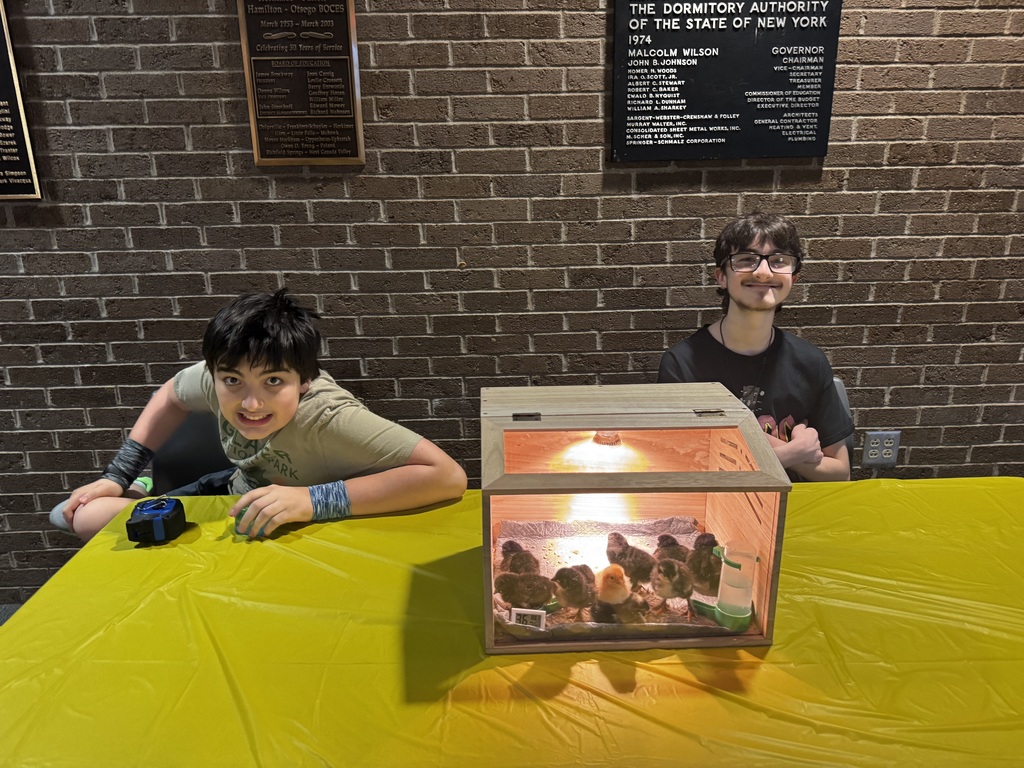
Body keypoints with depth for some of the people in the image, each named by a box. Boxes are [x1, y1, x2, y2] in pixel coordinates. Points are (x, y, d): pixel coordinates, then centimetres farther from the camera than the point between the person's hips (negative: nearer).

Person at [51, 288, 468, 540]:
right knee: (88, 516, 7)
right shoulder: (220, 377, -24)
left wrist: (313, 499, -51)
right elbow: (171, 394, 3)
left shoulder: (326, 418, -42)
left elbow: (449, 476, -51)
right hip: (239, 492, 5)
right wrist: (118, 477, -1)